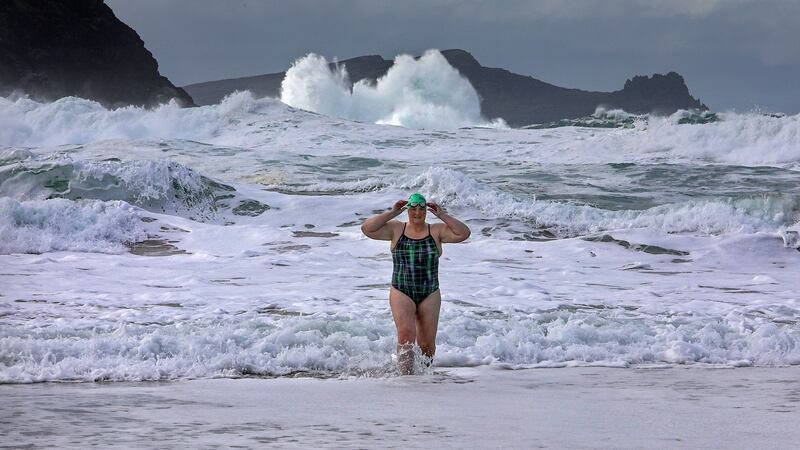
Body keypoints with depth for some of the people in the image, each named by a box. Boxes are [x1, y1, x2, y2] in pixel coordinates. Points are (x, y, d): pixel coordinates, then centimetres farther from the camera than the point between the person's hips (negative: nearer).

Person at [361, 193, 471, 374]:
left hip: (429, 295, 1)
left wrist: (441, 215, -11)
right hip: (402, 293, -1)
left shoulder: (436, 231, 3)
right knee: (406, 334, -19)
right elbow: (367, 229, -6)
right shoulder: (396, 229, 4)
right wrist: (391, 213, -9)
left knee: (427, 344, 4)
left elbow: (463, 233, -10)